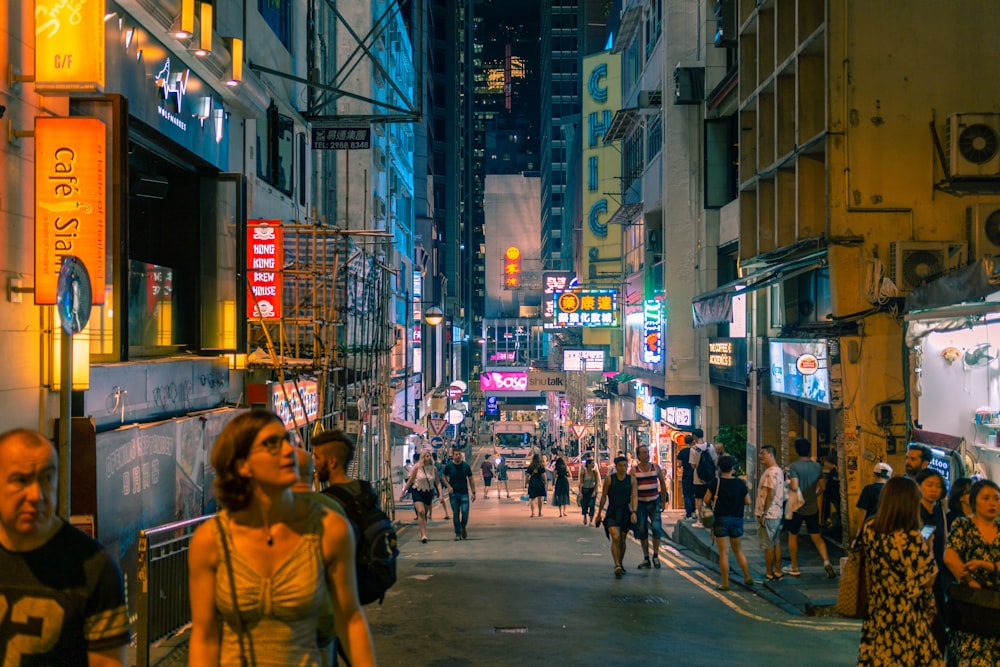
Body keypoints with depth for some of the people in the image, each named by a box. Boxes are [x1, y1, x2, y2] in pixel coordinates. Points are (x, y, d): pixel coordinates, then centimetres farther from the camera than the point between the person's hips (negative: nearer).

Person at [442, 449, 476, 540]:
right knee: (455, 514, 2)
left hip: (464, 493, 0)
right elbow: (444, 477, 11)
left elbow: (470, 479, 4)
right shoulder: (449, 466, -2)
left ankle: (463, 527, 19)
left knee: (465, 512, -10)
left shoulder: (466, 465, -1)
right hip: (453, 493, 0)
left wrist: (473, 492, 1)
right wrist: (449, 486, -6)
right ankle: (458, 533, 11)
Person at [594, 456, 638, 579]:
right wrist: (599, 513, 6)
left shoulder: (631, 479, 1)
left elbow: (634, 497, -3)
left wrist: (633, 512, -17)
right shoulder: (609, 479, -4)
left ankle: (620, 564, 31)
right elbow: (603, 497, 3)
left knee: (622, 540, 12)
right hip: (612, 513, -2)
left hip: (625, 512, 3)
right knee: (615, 537, -18)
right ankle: (617, 566, -23)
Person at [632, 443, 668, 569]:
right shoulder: (634, 470, -2)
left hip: (654, 502, 0)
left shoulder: (656, 467, 3)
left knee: (656, 528, -12)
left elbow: (662, 484, 10)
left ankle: (656, 556, 2)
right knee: (642, 530, 2)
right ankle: (646, 559, 12)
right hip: (640, 503, 0)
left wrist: (663, 501, 8)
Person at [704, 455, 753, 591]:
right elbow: (747, 501, 2)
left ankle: (725, 583, 2)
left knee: (723, 552, 1)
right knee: (738, 549, 20)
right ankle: (747, 578, 21)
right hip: (737, 518, 3)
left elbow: (706, 500, -10)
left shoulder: (716, 483, -9)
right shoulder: (740, 483, -3)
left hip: (721, 519, -3)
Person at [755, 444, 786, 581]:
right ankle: (778, 572, 18)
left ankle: (769, 575, 3)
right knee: (776, 543, 13)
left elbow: (770, 494, -22)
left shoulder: (771, 472, -18)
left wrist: (763, 514, -19)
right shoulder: (778, 470, 14)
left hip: (768, 514, -10)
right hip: (777, 513, 10)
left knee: (767, 545, -2)